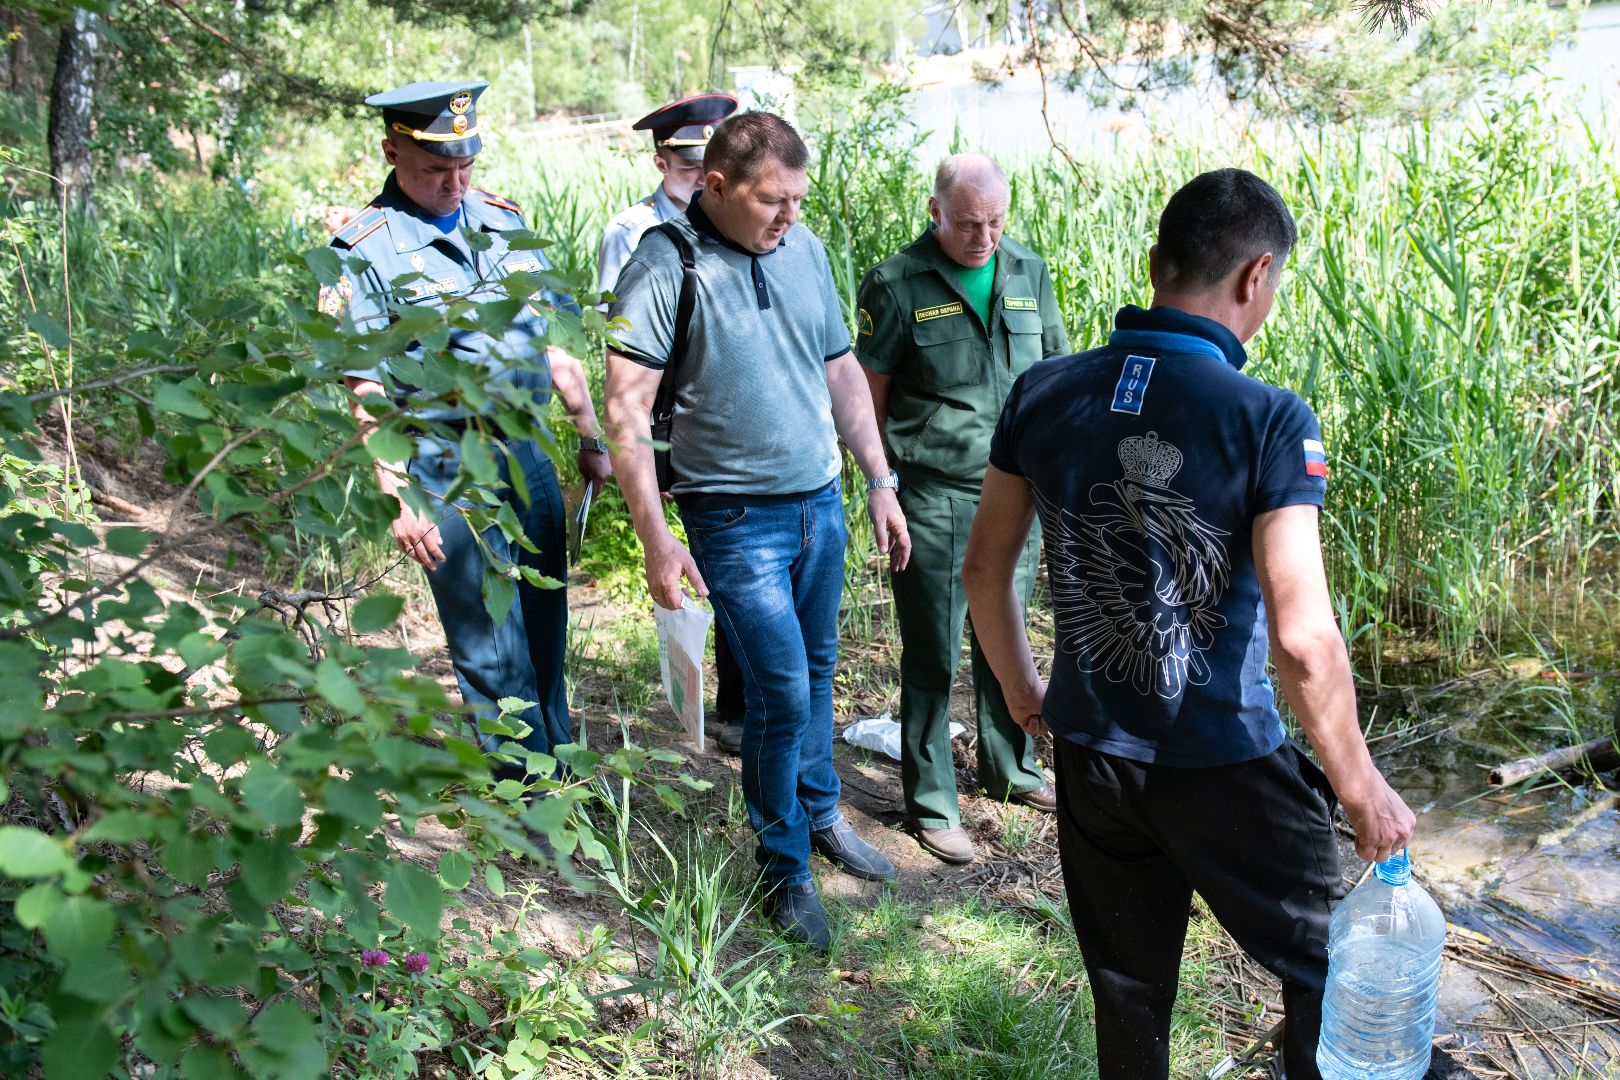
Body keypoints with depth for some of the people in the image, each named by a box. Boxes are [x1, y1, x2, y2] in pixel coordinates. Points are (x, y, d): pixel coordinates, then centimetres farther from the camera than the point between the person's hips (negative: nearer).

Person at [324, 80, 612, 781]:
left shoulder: (504, 221, 10)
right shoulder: (365, 251, -8)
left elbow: (554, 344, 15)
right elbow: (369, 394, -11)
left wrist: (591, 436, 14)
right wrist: (399, 499, -17)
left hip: (530, 451, 6)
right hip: (447, 470, -5)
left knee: (546, 624, 15)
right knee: (491, 649, 1)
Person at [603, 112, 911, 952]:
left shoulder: (802, 248, 5)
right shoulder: (665, 268, -14)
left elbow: (841, 372, 14)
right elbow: (626, 411, -16)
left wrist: (880, 482, 13)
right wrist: (656, 540, -20)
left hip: (821, 501, 6)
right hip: (738, 518, -6)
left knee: (817, 673, 17)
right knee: (781, 694, -3)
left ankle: (819, 816, 38)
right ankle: (784, 865, 18)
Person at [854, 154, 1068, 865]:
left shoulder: (1029, 273, 7)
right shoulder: (896, 286, -6)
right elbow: (871, 395, -1)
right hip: (935, 498, -4)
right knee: (933, 657, 3)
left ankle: (1009, 770, 37)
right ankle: (931, 803, 16)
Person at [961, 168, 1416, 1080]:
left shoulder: (1043, 396, -5)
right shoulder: (1269, 422, -18)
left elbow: (985, 568, 3)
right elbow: (1301, 638, -22)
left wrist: (1021, 688, 19)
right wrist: (1361, 789, -9)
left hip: (1091, 757, 4)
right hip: (1225, 766, -4)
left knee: (1128, 992, 21)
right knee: (1324, 967, 19)